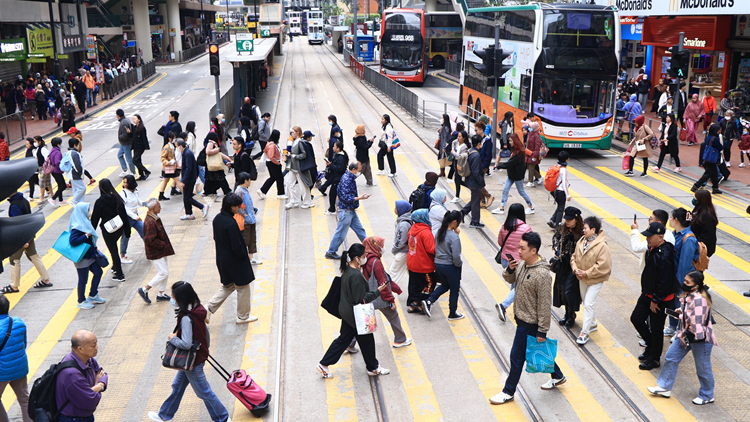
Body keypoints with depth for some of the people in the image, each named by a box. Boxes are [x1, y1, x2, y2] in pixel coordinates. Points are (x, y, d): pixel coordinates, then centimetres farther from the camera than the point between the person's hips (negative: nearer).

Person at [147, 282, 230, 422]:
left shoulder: (186, 318, -30)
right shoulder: (198, 309, -3)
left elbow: (186, 344, -34)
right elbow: (205, 331, 8)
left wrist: (172, 338, -16)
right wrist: (206, 347, 22)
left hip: (193, 361, -9)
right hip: (200, 354, 9)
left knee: (203, 391, 7)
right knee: (177, 385, 24)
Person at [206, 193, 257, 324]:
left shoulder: (217, 219, -1)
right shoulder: (231, 224, -27)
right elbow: (237, 247, -26)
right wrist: (245, 255, -7)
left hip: (222, 259, 8)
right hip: (235, 262, -8)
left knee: (228, 286, 24)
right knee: (242, 288, 11)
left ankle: (209, 309, 14)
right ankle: (243, 316, 25)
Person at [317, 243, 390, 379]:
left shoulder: (347, 270, 0)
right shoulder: (356, 276, -30)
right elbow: (361, 299, -26)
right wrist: (378, 291, -20)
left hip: (346, 311, 9)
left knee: (344, 338, 20)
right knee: (367, 340, 12)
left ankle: (323, 365, 24)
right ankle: (373, 368, 33)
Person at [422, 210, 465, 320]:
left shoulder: (439, 232, -2)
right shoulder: (454, 237, -24)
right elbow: (456, 256, -27)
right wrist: (458, 264, -3)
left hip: (438, 265, 7)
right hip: (450, 267, -7)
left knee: (445, 285, 28)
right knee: (454, 290, 15)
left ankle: (429, 301, 11)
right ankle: (452, 314, 29)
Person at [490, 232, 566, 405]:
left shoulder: (542, 274, -27)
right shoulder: (522, 264, -1)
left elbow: (544, 305, -23)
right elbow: (510, 280, 15)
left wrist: (542, 331, -19)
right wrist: (510, 270, -9)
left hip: (530, 324, -9)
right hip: (521, 318, 9)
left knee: (516, 356, 4)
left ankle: (508, 392, 21)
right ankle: (557, 377, 44)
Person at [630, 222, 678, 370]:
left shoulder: (664, 256, -28)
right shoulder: (652, 249, 1)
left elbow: (665, 282, -26)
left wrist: (655, 300, -19)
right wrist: (644, 291, 17)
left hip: (660, 299, -9)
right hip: (648, 294, 9)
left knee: (656, 329, 5)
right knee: (636, 318, 14)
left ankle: (654, 358, 22)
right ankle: (650, 345, 33)